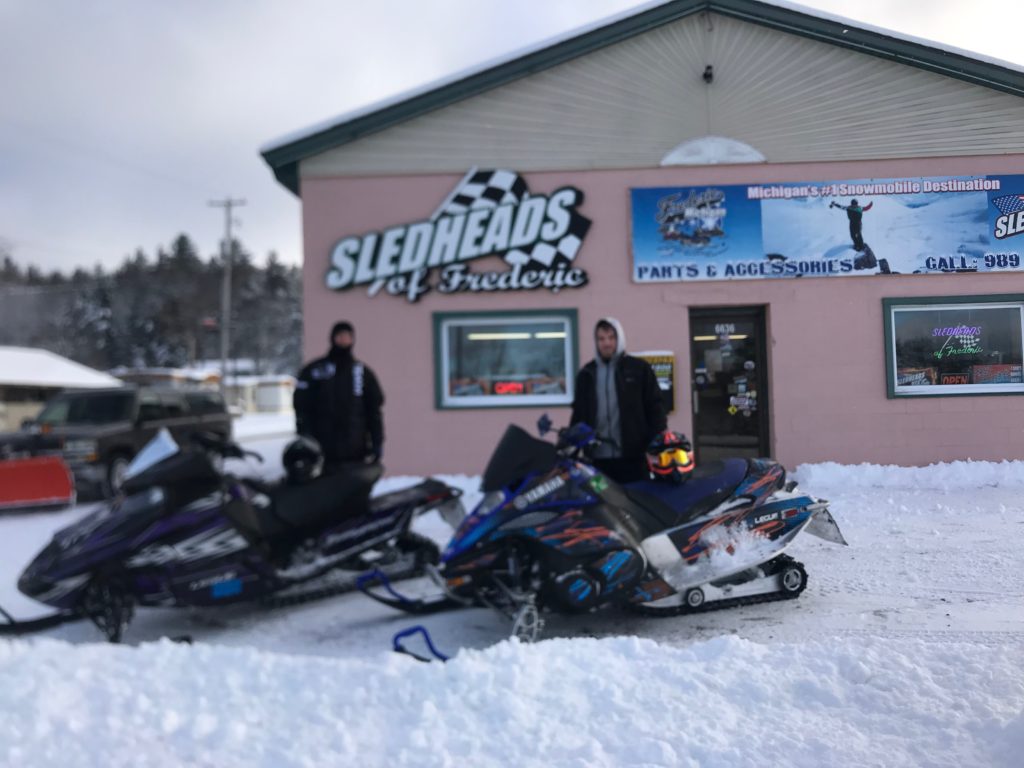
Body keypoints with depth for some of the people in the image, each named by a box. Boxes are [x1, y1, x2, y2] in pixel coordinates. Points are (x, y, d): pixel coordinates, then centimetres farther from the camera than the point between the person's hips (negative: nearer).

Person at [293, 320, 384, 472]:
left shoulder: (363, 373, 11)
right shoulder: (314, 371, 4)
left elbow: (374, 409, 11)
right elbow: (301, 407, 2)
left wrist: (377, 441, 4)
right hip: (324, 452, -2)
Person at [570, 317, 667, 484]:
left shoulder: (639, 369, 5)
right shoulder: (586, 374, 13)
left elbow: (655, 406, 2)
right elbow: (578, 412, 16)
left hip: (633, 456, -2)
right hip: (598, 458, 3)